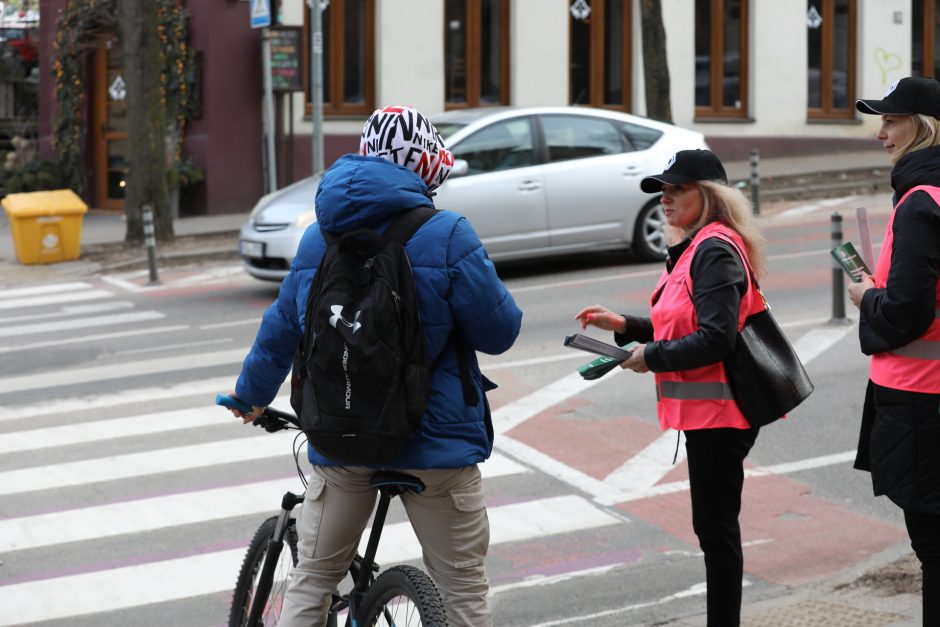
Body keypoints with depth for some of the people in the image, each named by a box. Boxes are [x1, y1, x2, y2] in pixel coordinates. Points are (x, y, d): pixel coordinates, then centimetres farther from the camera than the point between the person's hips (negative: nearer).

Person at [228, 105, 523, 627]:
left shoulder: (319, 237, 6)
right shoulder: (446, 235, -11)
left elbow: (279, 332, 17)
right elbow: (499, 332, -8)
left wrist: (252, 396, 35)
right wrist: (481, 272, 12)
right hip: (434, 443, -4)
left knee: (312, 580, 15)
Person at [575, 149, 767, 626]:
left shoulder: (715, 251, -17)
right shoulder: (694, 247, 15)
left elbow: (715, 339, -25)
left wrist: (652, 357, -17)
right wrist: (625, 327, 9)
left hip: (717, 410, -11)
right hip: (705, 409, 11)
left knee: (716, 528, -4)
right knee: (716, 526, 17)